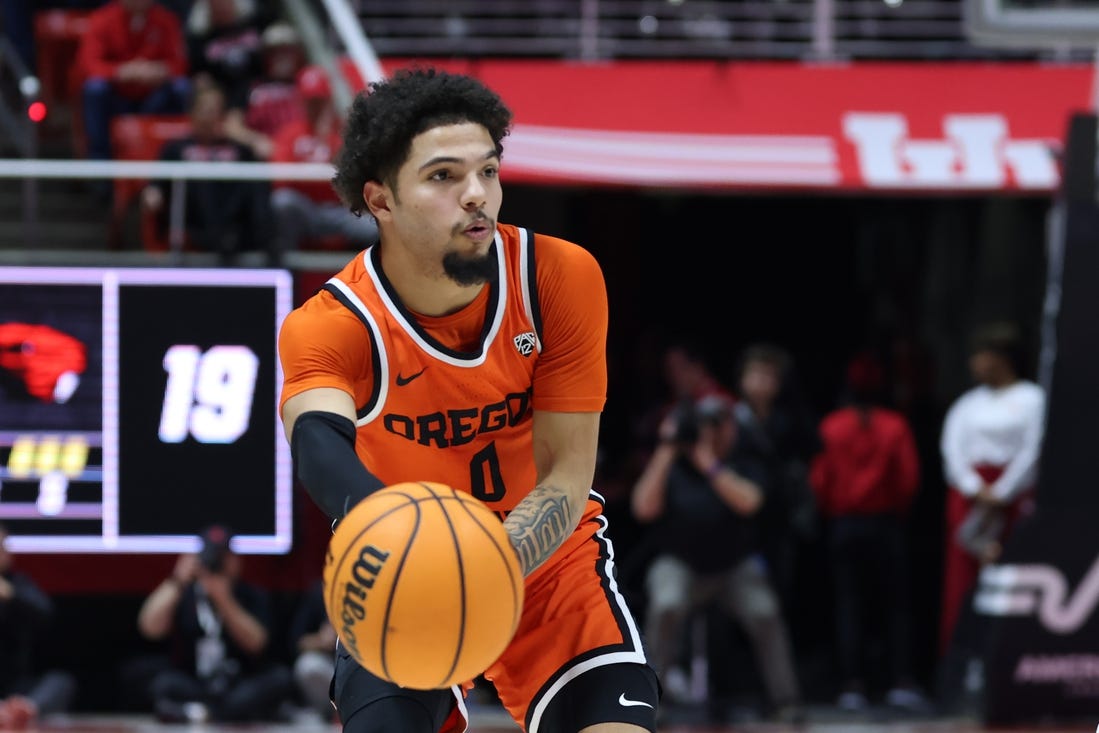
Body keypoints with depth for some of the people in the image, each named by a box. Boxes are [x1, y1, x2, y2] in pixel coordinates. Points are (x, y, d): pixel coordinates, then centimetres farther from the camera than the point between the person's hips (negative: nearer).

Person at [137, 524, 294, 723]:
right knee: (164, 683, -31)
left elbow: (254, 643, -10)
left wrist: (224, 601, -21)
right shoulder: (185, 595, 8)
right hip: (193, 689, -1)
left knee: (281, 678, -28)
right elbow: (150, 628, -8)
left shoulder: (253, 596, 7)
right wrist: (177, 583, -12)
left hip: (240, 691, 1)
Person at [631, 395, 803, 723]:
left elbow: (747, 502, -22)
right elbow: (644, 508, -17)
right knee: (666, 606, -31)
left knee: (764, 612, -24)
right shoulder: (671, 466, -1)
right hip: (680, 565, -1)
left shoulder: (743, 467, 0)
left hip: (735, 567, 1)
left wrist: (709, 463, -24)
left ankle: (786, 702, -15)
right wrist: (666, 453, -19)